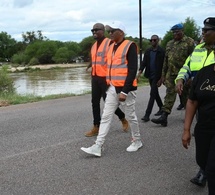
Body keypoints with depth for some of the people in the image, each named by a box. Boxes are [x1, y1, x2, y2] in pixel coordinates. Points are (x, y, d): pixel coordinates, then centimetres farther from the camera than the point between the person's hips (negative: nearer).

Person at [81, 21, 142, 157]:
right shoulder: (112, 47, 13)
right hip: (112, 88, 7)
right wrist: (109, 84, 16)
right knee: (106, 117, 3)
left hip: (125, 89, -7)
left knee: (130, 116, 7)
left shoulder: (129, 46, -11)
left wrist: (124, 91, -21)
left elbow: (132, 70, -17)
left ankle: (137, 141, 27)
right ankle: (97, 147, 3)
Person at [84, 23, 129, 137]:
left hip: (106, 78, -8)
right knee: (95, 102, 6)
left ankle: (123, 120, 22)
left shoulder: (110, 43, -10)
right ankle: (96, 127, 14)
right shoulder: (93, 46, 15)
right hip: (95, 78, 8)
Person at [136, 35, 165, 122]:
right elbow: (144, 62, 5)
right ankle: (161, 108, 35)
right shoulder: (148, 51, 9)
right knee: (155, 93, 17)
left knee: (152, 94, -9)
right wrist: (140, 72, -10)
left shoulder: (161, 52, -8)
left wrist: (161, 78, -14)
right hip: (150, 75, 7)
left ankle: (147, 115, -11)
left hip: (157, 76, -6)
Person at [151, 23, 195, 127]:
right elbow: (166, 59, 16)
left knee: (186, 95, 8)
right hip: (171, 74, 5)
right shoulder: (170, 43, 14)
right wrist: (163, 74, 13)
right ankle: (164, 116, -6)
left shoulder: (189, 42, -5)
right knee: (169, 94, -1)